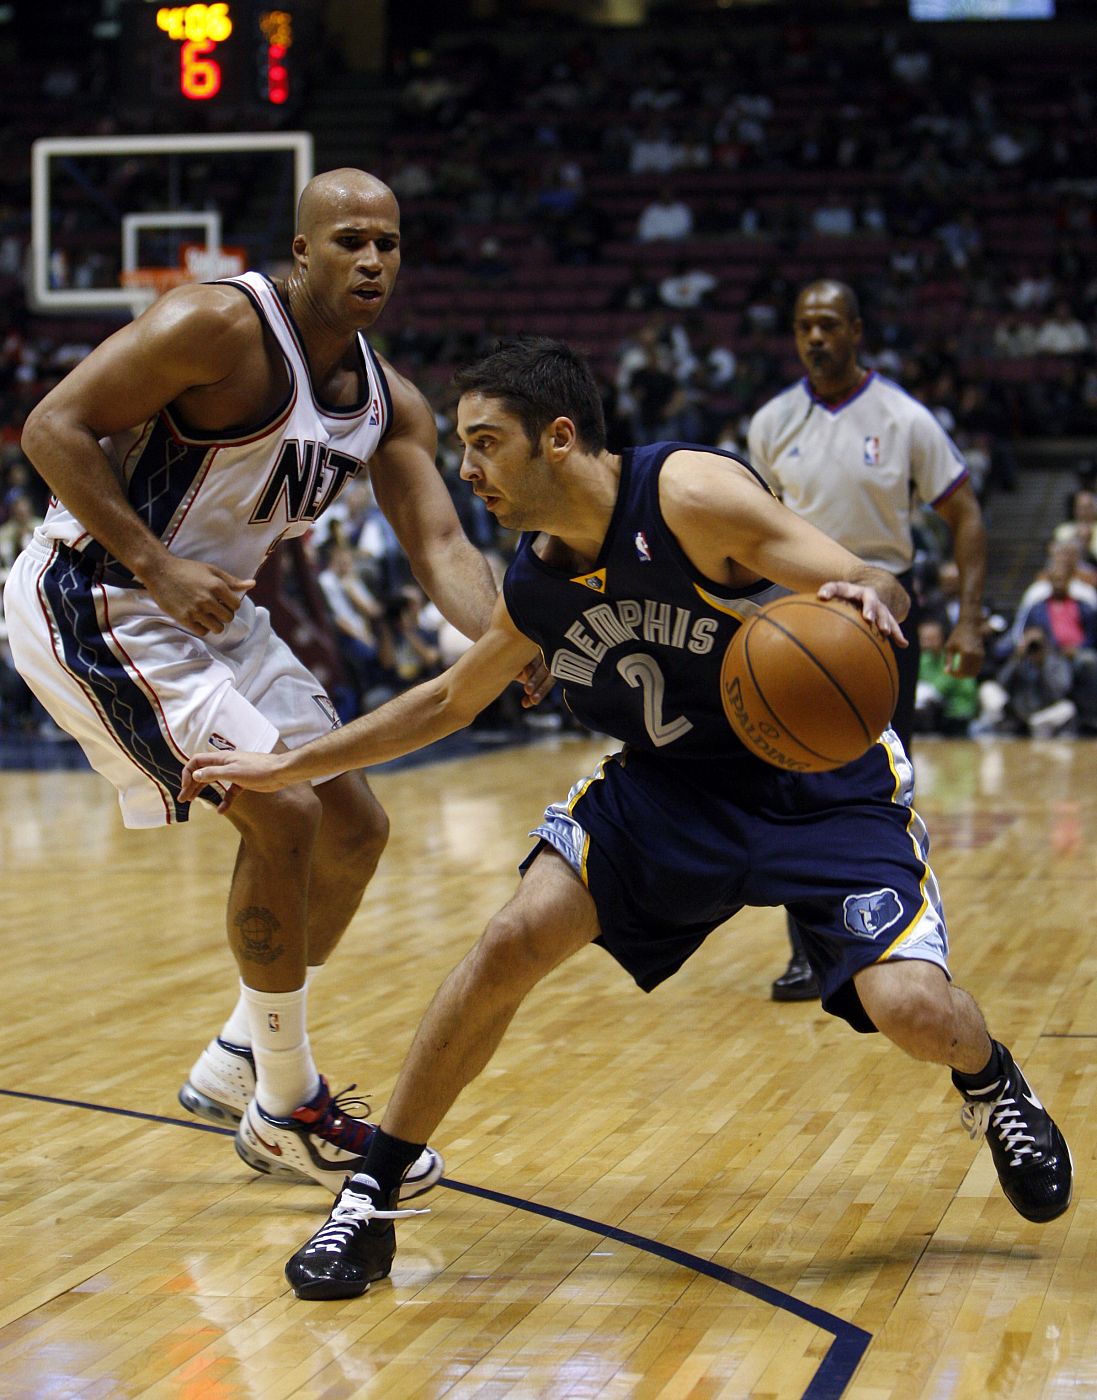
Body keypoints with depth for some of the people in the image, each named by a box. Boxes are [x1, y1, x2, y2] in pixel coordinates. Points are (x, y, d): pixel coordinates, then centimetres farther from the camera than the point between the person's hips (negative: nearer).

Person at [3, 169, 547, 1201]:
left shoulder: (391, 404, 2)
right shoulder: (222, 327, -21)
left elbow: (439, 546, -6)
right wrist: (157, 567, -27)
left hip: (213, 613, 9)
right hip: (93, 602, -9)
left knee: (354, 830, 9)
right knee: (283, 813, -18)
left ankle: (238, 1065, 25)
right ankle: (287, 1111, -4)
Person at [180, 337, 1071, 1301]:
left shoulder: (691, 492, -22)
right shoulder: (535, 588, -3)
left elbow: (875, 593, -24)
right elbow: (451, 700, 16)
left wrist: (864, 603, -50)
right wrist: (287, 767, 15)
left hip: (827, 783, -4)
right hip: (671, 787, 5)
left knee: (910, 1008, -22)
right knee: (515, 942, -16)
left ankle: (993, 1085, 18)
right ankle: (369, 1201, -4)